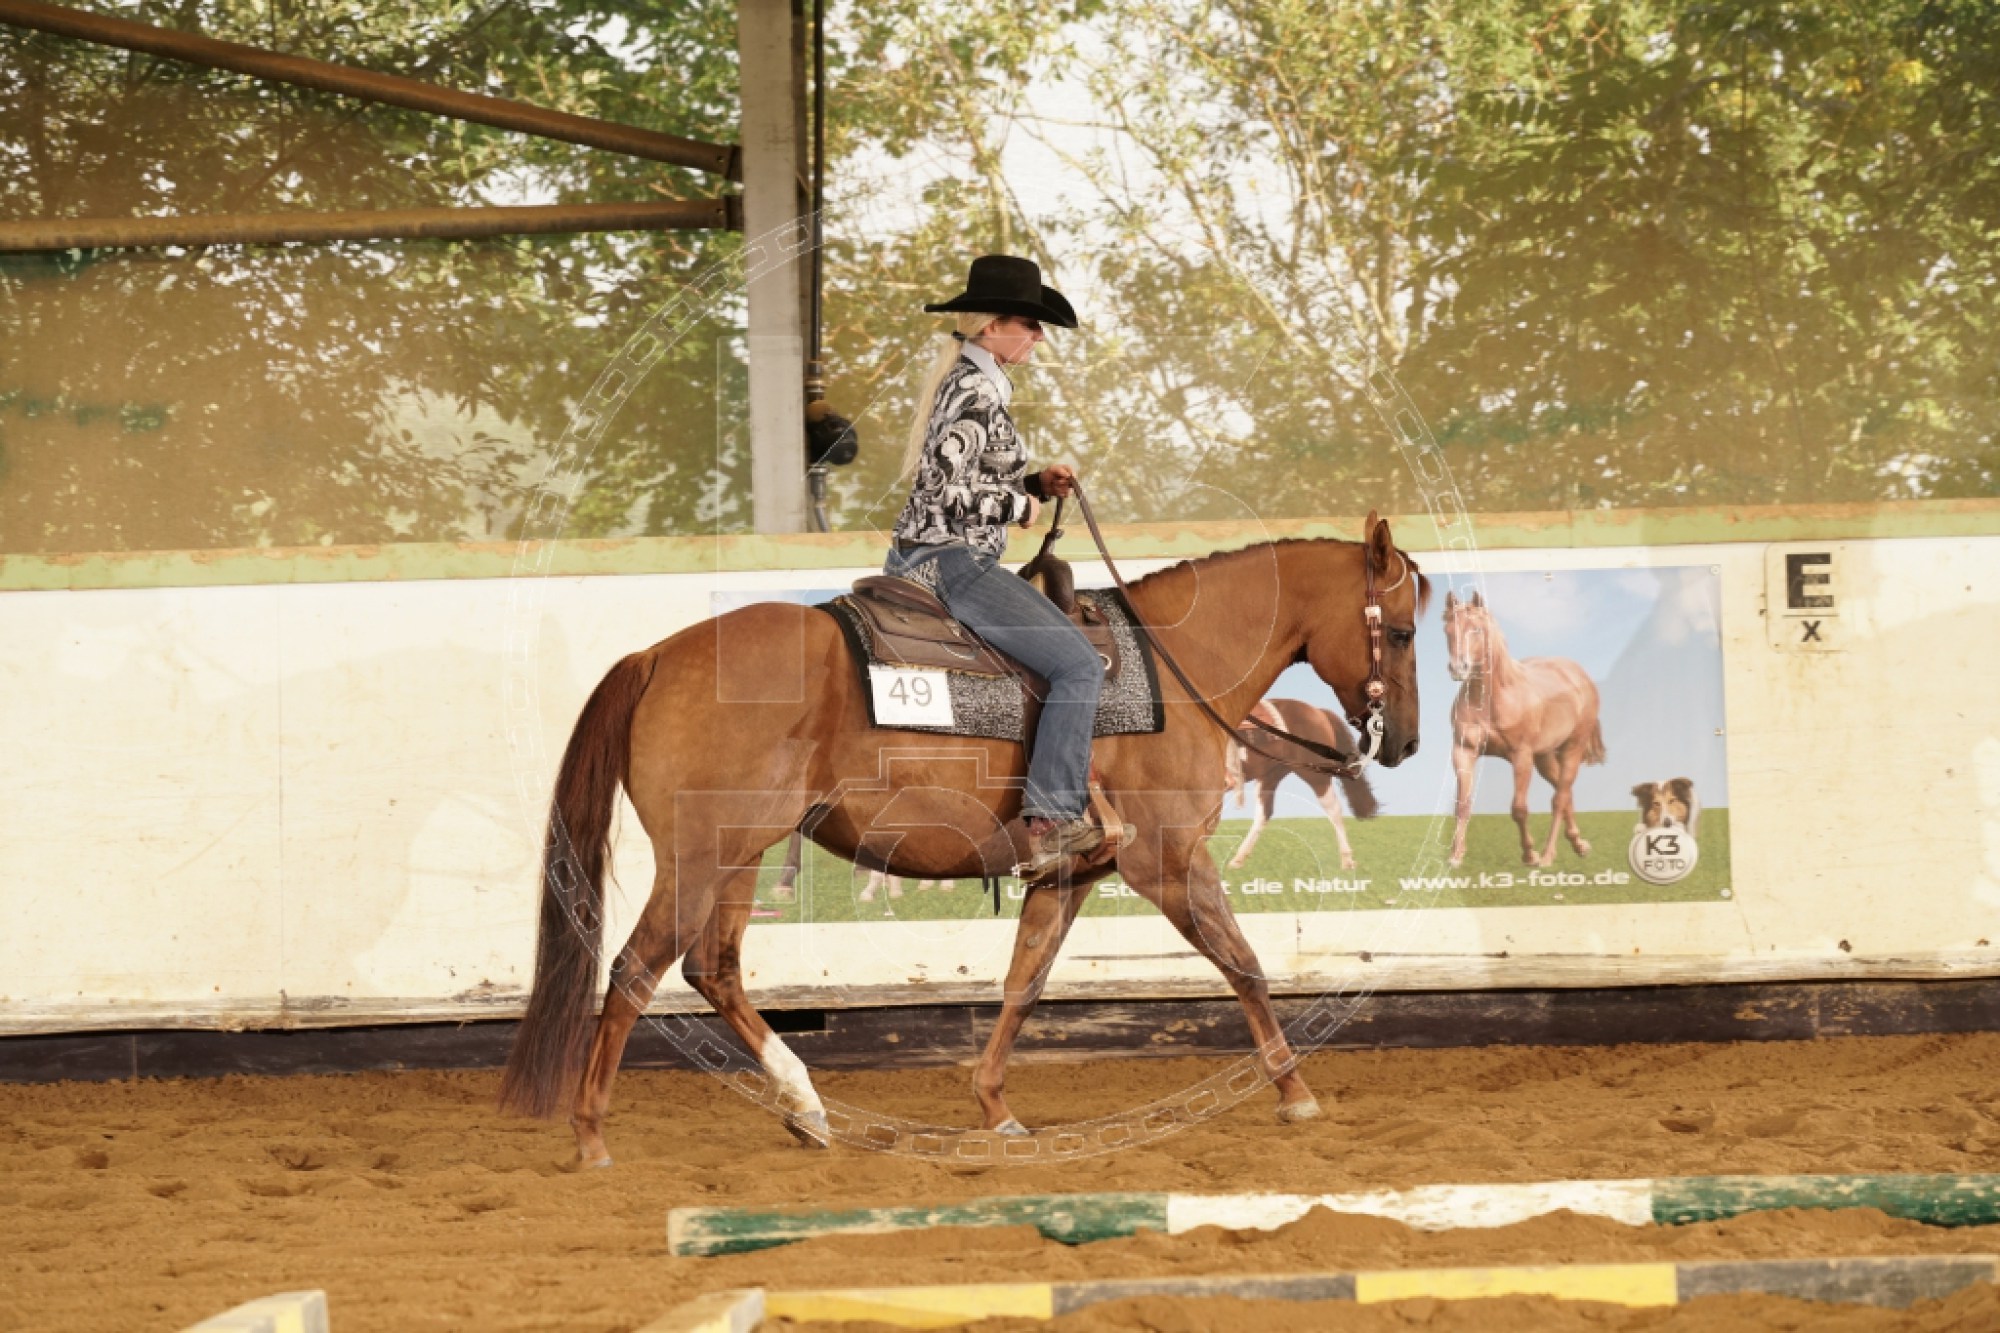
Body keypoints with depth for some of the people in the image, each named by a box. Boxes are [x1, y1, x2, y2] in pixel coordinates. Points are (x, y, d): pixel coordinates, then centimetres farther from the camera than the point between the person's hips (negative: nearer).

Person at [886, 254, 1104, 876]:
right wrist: (1020, 505, -9)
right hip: (953, 562, -11)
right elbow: (947, 487, -24)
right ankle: (1050, 820, -21)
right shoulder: (977, 391, -16)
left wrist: (1037, 483, 10)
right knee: (1079, 663, -16)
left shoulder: (972, 380, 15)